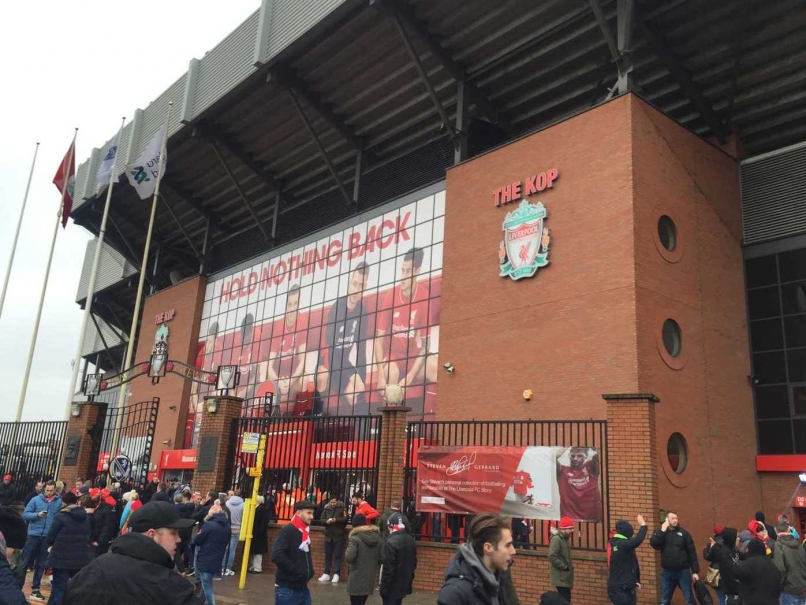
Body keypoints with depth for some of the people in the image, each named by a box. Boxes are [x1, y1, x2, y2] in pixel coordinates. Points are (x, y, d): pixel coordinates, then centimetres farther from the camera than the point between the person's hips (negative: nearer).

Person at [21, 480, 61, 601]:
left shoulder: (59, 501, 0)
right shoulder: (36, 500, -4)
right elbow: (25, 514, -5)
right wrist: (37, 514, -22)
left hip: (48, 537, 2)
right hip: (33, 535, -2)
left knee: (41, 564, 10)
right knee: (25, 562, 4)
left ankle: (35, 589, 19)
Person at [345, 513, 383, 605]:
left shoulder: (355, 538, -13)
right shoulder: (377, 537, 6)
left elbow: (349, 557, -22)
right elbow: (382, 558, 7)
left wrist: (347, 551, -2)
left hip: (356, 580, -6)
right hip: (370, 578, 6)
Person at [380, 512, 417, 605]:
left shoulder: (391, 542, -20)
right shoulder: (411, 541, 6)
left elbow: (388, 568, -21)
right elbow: (413, 564, 13)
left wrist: (384, 588, -13)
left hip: (392, 587, -8)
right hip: (403, 586, 8)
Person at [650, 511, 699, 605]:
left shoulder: (683, 533, 0)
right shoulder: (660, 532, 3)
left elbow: (692, 553, 0)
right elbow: (654, 544, -15)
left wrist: (695, 571, -3)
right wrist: (662, 531, -18)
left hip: (683, 571, -1)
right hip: (667, 572, 2)